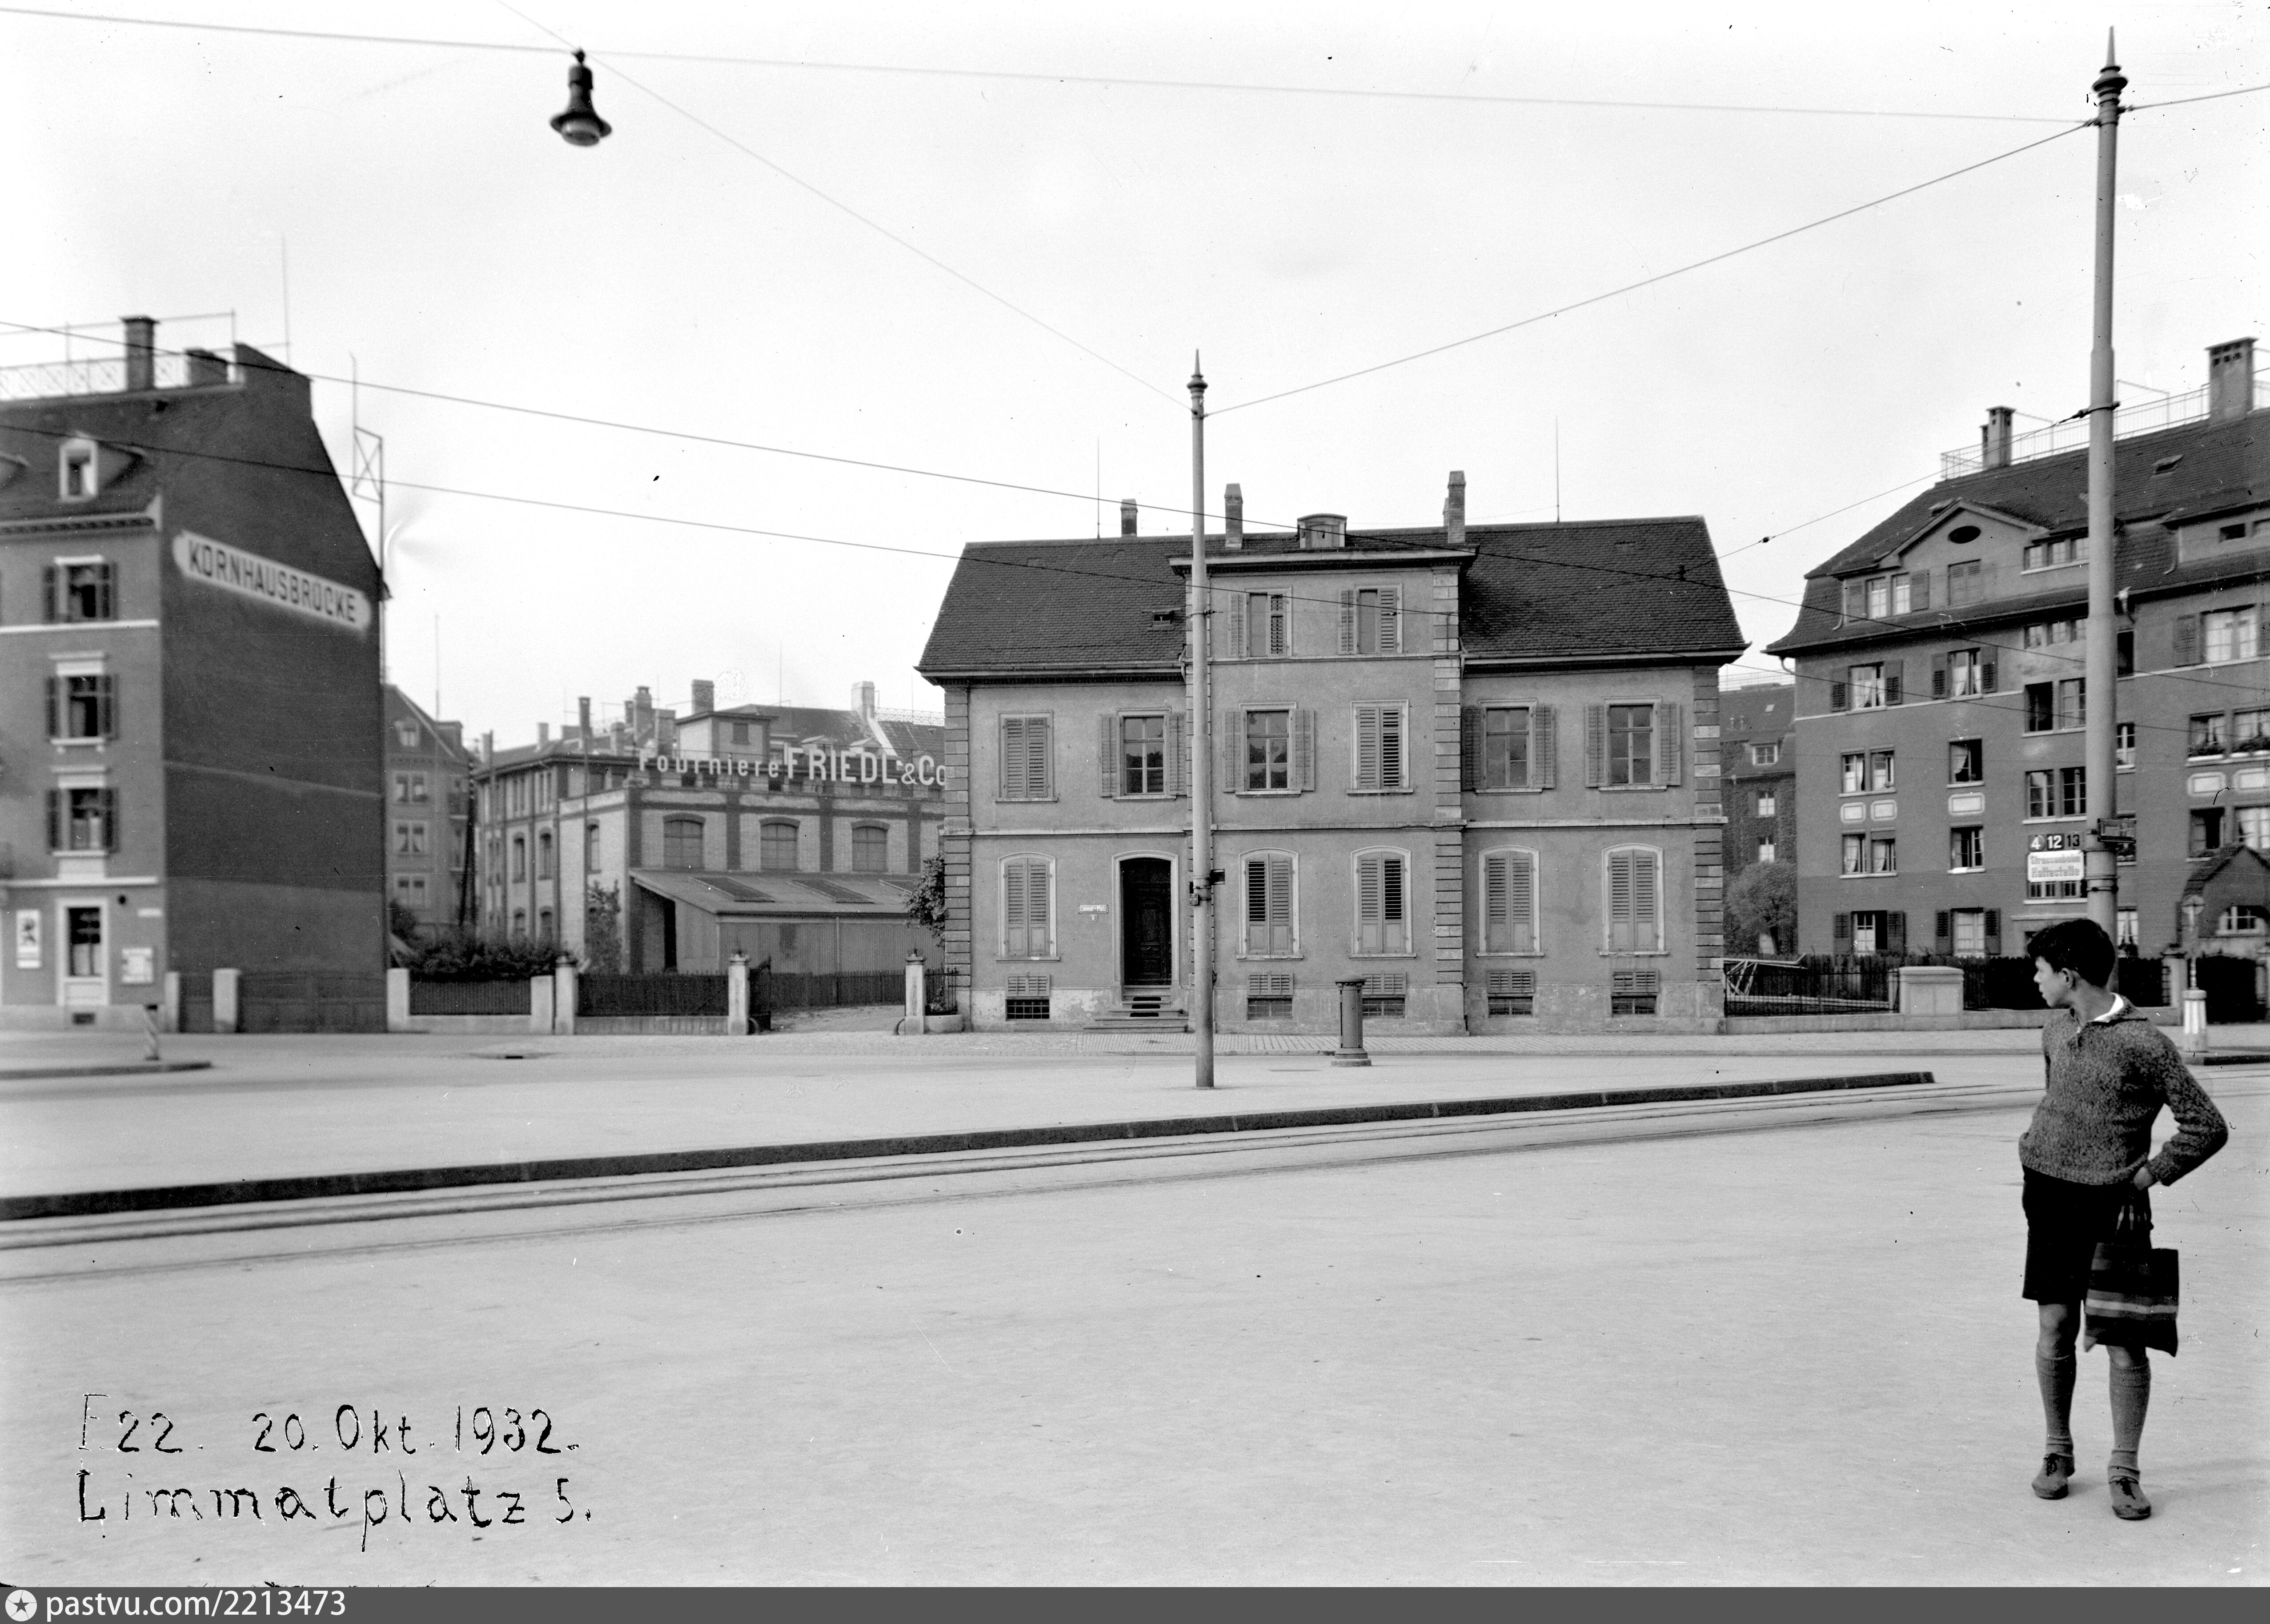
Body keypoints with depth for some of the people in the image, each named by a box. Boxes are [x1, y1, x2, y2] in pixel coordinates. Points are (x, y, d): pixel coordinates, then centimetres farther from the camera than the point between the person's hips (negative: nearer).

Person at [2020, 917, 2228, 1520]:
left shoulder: (2143, 1043, -14)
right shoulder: (2056, 1030, 6)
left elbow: (2207, 1127, -11)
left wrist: (2148, 1176, -9)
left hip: (2113, 1205, -5)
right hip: (2050, 1193, 5)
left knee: (2125, 1336, 0)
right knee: (2056, 1326, 6)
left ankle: (2125, 1471, 11)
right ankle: (2058, 1452, 19)